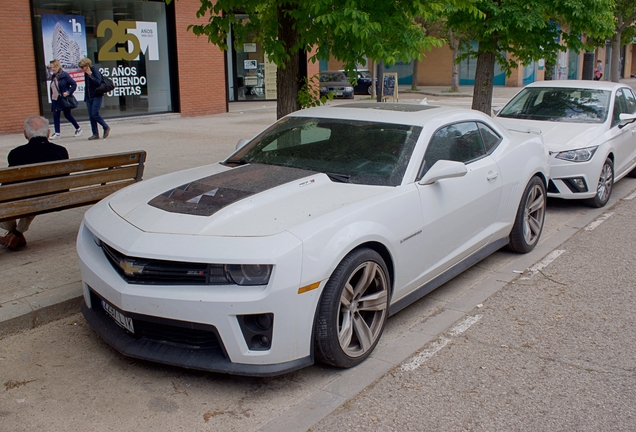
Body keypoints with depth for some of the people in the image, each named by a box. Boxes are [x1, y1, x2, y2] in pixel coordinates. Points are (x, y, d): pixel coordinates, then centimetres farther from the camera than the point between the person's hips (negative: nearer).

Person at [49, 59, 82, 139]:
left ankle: (78, 129, 22)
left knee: (67, 115, 3)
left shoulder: (64, 75, -11)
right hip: (55, 100, 6)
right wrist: (52, 98, 13)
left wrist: (68, 92, -21)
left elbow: (74, 84, -12)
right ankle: (57, 133, 3)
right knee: (55, 115, -1)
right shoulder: (54, 76, 9)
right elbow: (52, 89, 17)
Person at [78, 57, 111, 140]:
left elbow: (98, 82, -20)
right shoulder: (86, 73, 14)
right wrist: (85, 98, 19)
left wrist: (90, 75, -20)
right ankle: (95, 134, 5)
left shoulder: (95, 70, -8)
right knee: (91, 115, 2)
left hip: (97, 96, -7)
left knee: (95, 113, -14)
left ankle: (106, 127, 6)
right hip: (89, 97, 7)